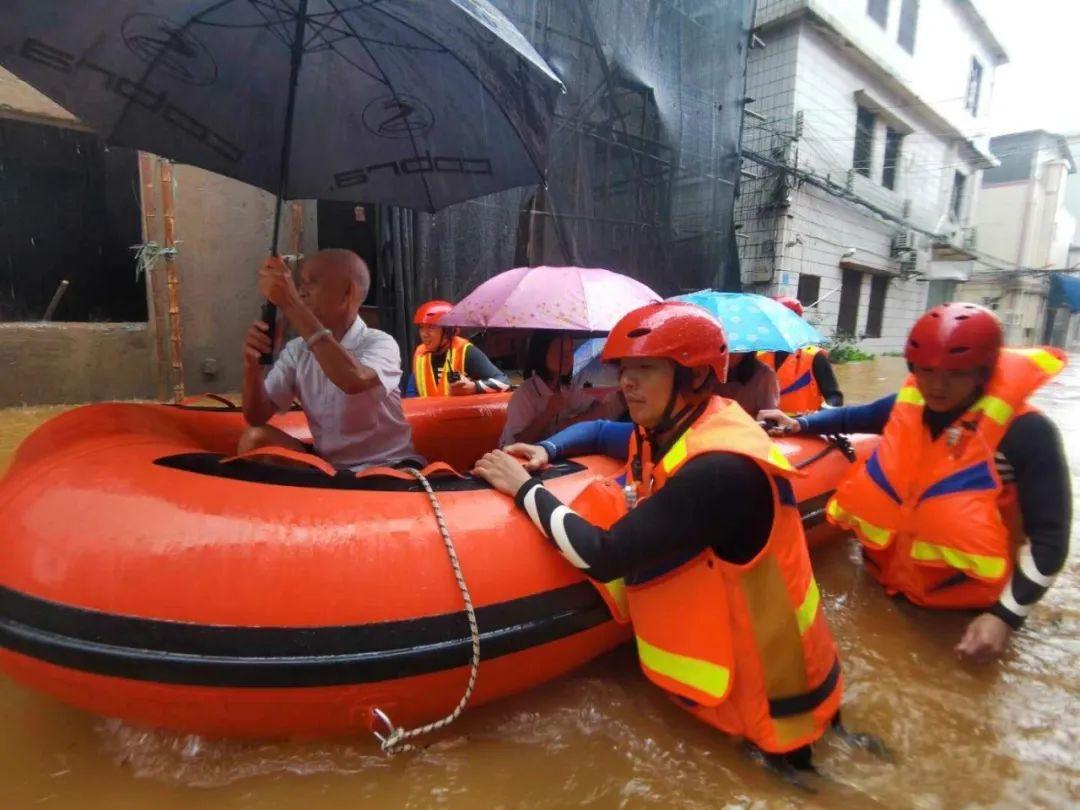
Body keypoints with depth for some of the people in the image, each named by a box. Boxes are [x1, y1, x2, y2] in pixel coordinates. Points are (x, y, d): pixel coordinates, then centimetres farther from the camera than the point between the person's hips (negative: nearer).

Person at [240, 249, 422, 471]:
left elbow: (356, 380, -40)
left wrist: (291, 305, -37)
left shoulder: (380, 343, -15)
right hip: (327, 464, 5)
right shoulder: (297, 350, 1)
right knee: (254, 438, -12)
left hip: (386, 467, -5)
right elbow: (257, 417, 0)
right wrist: (252, 365, -19)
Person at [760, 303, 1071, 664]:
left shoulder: (1025, 432, -22)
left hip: (966, 605, -4)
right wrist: (799, 424, 2)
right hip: (891, 579, 5)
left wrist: (1006, 615, -23)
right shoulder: (910, 403, -9)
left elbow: (1050, 536, -18)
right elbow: (857, 417, 13)